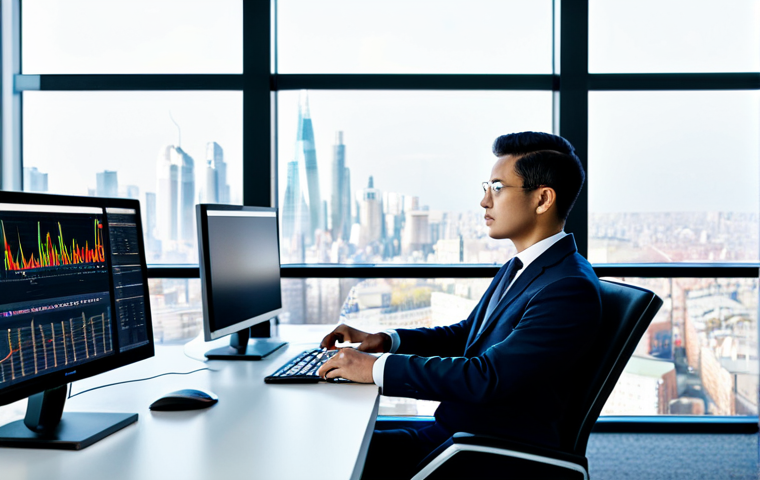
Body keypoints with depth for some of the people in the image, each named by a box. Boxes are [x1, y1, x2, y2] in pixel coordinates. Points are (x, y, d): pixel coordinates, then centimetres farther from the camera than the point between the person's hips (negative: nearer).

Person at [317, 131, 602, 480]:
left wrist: (378, 368, -22)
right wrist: (385, 340, 6)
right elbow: (466, 334, 20)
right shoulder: (517, 269, 11)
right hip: (450, 433, 9)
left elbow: (487, 378, -27)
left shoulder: (570, 289, -21)